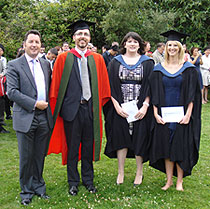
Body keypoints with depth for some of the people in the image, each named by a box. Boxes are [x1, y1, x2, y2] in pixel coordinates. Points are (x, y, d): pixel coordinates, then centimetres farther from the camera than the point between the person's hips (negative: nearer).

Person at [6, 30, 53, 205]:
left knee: (40, 156, 13)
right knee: (26, 157, 5)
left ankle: (38, 186, 29)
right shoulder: (14, 65, -4)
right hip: (25, 118, -4)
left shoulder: (46, 64, 12)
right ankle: (27, 190, 21)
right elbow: (12, 92, -11)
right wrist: (34, 104, -15)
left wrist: (48, 104, 5)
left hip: (44, 118, 4)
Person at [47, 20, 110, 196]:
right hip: (71, 108, -2)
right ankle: (73, 182, 21)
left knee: (89, 146, 11)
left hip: (90, 108, 2)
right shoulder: (63, 58, 2)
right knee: (72, 147, 7)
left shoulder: (97, 59, 8)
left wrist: (99, 103, 4)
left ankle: (88, 180, 25)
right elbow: (56, 87, 1)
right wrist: (57, 107, -3)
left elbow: (103, 85, 10)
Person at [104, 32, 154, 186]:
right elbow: (111, 86, 2)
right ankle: (121, 172, 16)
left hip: (141, 108, -1)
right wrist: (116, 105, -9)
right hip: (120, 108, 1)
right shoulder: (115, 62, 7)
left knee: (140, 139, 3)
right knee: (121, 139, 4)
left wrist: (145, 106, -12)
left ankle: (139, 172, 18)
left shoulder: (147, 62, 4)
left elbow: (151, 86, 0)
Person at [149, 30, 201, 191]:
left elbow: (192, 94, -3)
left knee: (181, 147, 3)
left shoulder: (188, 69, 1)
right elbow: (154, 94, 4)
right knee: (166, 147, 6)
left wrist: (188, 114, -12)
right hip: (164, 115, 2)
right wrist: (155, 113, -6)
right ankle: (169, 180, 19)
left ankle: (179, 181, 15)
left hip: (182, 115, -2)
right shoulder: (159, 69, 6)